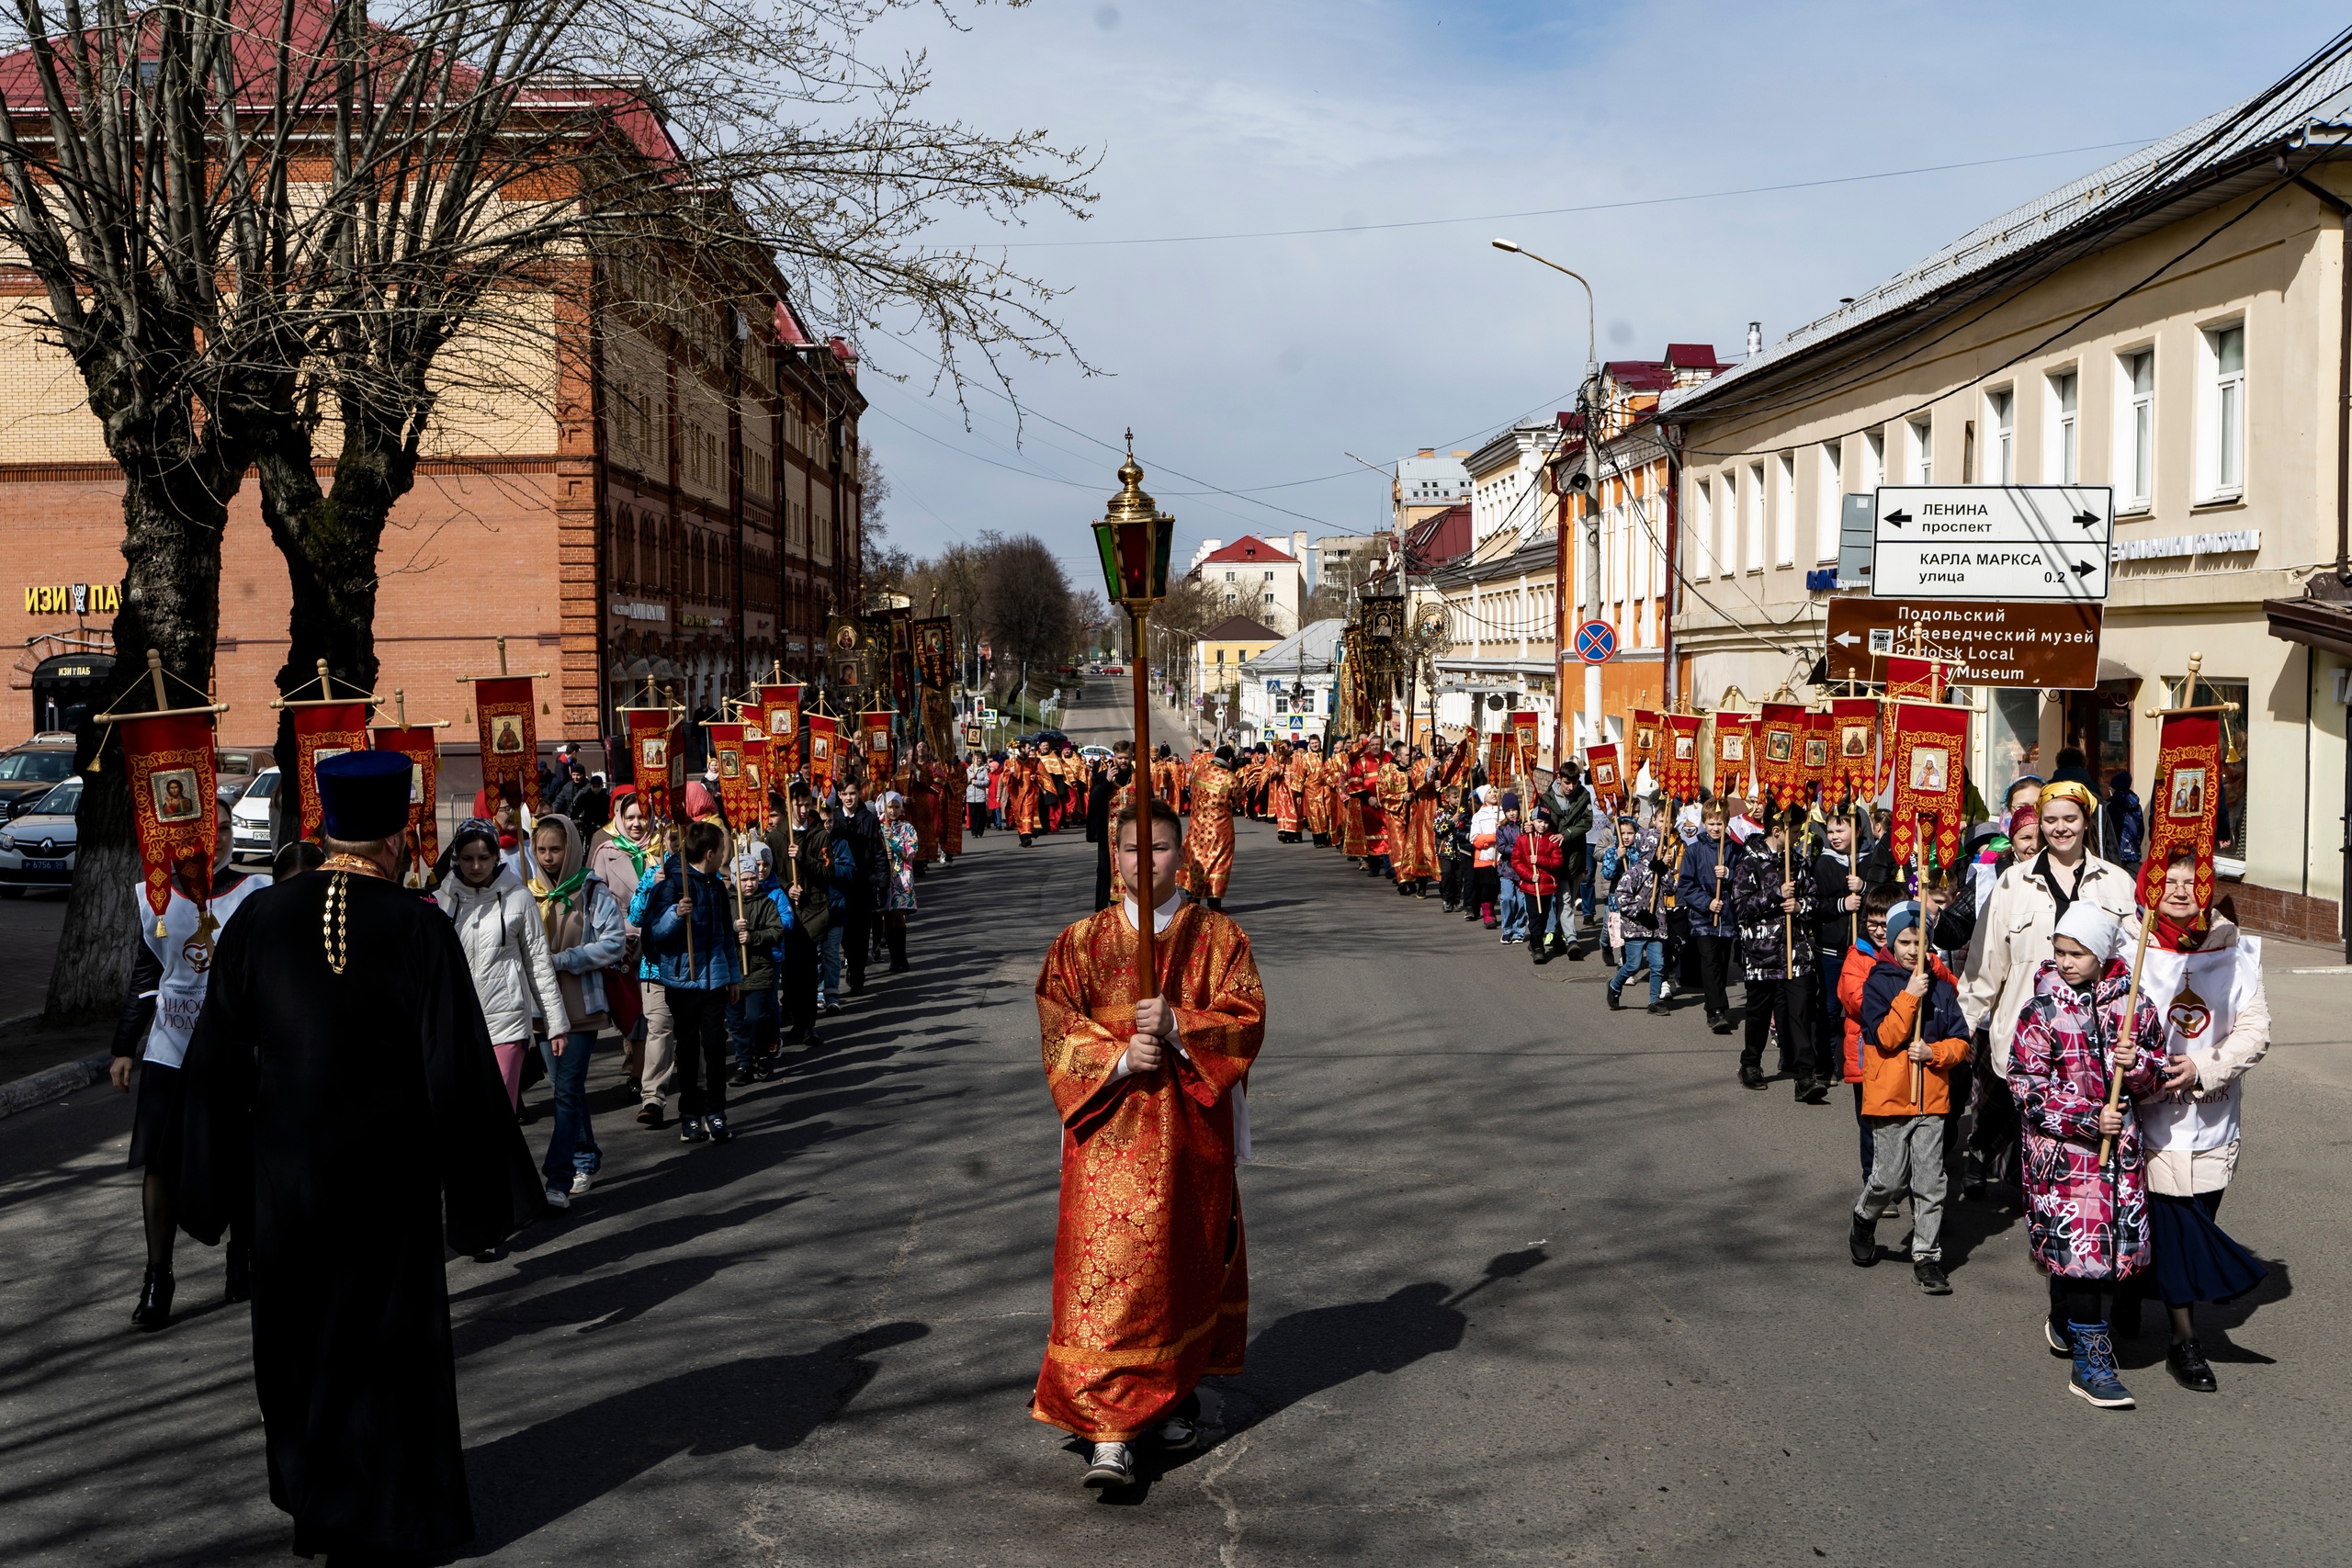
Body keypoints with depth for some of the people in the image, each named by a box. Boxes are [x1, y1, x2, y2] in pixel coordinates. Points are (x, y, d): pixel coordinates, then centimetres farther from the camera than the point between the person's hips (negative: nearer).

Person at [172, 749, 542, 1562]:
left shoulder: (258, 919, -7)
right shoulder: (419, 929, -15)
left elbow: (214, 1062, -2)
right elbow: (460, 1074, -14)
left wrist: (213, 1188, 8)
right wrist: (479, 1201, -5)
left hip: (286, 1174, 2)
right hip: (390, 1176, -2)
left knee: (299, 1336, 20)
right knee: (387, 1341, 14)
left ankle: (312, 1490, 37)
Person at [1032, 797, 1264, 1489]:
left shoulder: (1217, 937, 4)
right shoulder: (1081, 942, 5)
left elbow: (1246, 1018, -5)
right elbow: (1058, 1029, -1)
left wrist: (1178, 1027, -20)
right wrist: (1119, 1055, -18)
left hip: (1190, 1127, 1)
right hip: (1109, 1129, -1)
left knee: (1187, 1258, 11)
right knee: (1105, 1267, -7)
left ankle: (1180, 1390, 33)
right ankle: (1109, 1436, -7)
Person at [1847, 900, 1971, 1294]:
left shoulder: (1941, 986, 6)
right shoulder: (1878, 983, -3)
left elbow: (1960, 1042, 7)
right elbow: (1885, 1038, -14)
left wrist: (1933, 1052, -12)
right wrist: (1909, 996, -20)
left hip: (1932, 1097, 3)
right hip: (1888, 1096, -3)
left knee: (1930, 1183, 3)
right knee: (1890, 1179, 1)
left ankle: (1927, 1257, 11)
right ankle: (1863, 1221, 31)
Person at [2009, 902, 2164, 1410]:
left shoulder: (2135, 1005, 2)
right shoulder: (2042, 1010, -8)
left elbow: (2158, 1074, 8)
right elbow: (2027, 1084, -9)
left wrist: (2137, 1065, -14)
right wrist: (2088, 1118, -15)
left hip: (2121, 1143, 4)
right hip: (2060, 1145, -4)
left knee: (2114, 1239, 10)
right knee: (2076, 1241, -8)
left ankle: (2065, 1324, 35)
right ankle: (2092, 1361, 1)